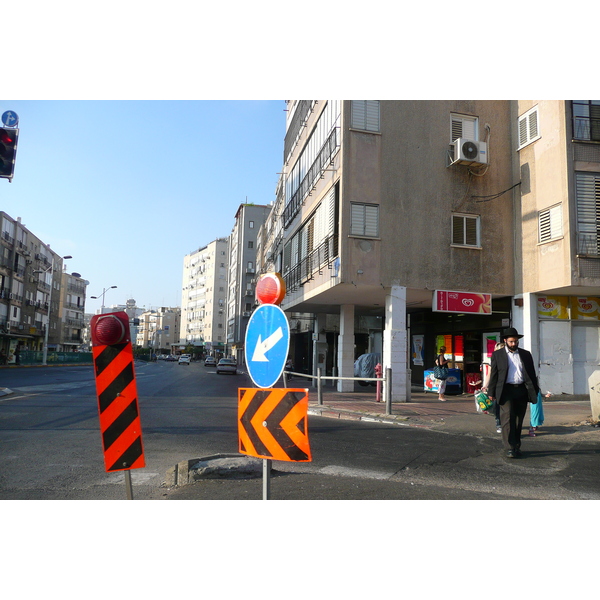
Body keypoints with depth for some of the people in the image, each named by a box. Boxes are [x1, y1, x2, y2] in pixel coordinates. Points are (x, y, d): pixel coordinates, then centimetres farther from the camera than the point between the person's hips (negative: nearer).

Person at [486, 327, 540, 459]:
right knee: (507, 419, -10)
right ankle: (509, 448, -8)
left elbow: (531, 373, 16)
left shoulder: (526, 354, 13)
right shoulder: (497, 354, 4)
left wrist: (535, 390, 9)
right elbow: (493, 374, 3)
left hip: (522, 390, 3)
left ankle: (517, 446, 19)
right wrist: (491, 392, -2)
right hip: (506, 390, -3)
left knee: (518, 421, 9)